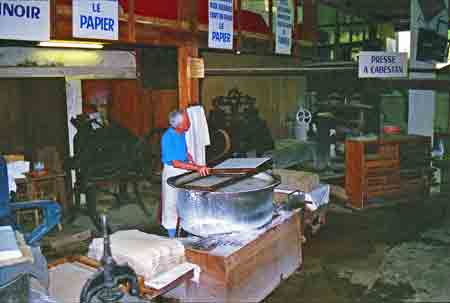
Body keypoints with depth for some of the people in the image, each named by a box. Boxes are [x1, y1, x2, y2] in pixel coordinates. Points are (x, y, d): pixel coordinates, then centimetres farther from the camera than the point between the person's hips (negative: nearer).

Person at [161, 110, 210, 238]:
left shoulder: (182, 133, -3)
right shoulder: (168, 138, -25)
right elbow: (176, 163, -27)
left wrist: (196, 165, 2)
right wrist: (197, 168, -28)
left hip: (185, 170, 7)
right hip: (172, 172, -7)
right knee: (172, 204, 6)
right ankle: (172, 237, 20)